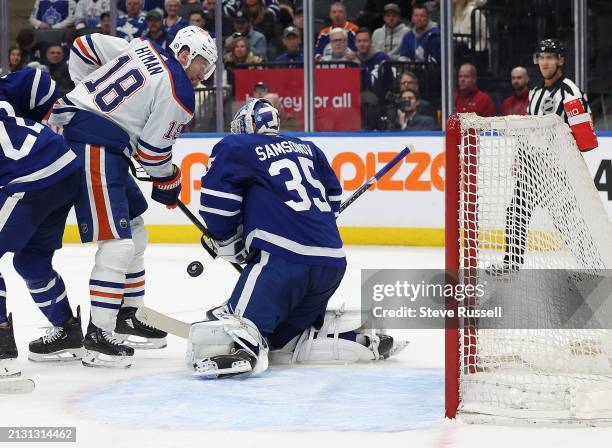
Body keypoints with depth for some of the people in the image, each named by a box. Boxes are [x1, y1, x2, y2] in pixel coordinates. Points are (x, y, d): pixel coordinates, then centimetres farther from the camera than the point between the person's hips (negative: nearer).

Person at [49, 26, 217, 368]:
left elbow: (85, 46, 21)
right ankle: (98, 337, -13)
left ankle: (125, 318, 26)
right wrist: (169, 182, 14)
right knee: (118, 244, -13)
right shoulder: (179, 94, -8)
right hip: (94, 148, -10)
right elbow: (153, 151, -5)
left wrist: (91, 92, 31)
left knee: (135, 232, 19)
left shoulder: (141, 49, 13)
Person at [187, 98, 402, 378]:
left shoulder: (236, 147, 9)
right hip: (333, 262, 6)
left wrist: (227, 242, 12)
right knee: (285, 331, 23)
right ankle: (357, 333, 7)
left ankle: (239, 348, -49)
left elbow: (217, 198, -1)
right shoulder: (307, 149, 25)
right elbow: (333, 197, 30)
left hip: (283, 258, -6)